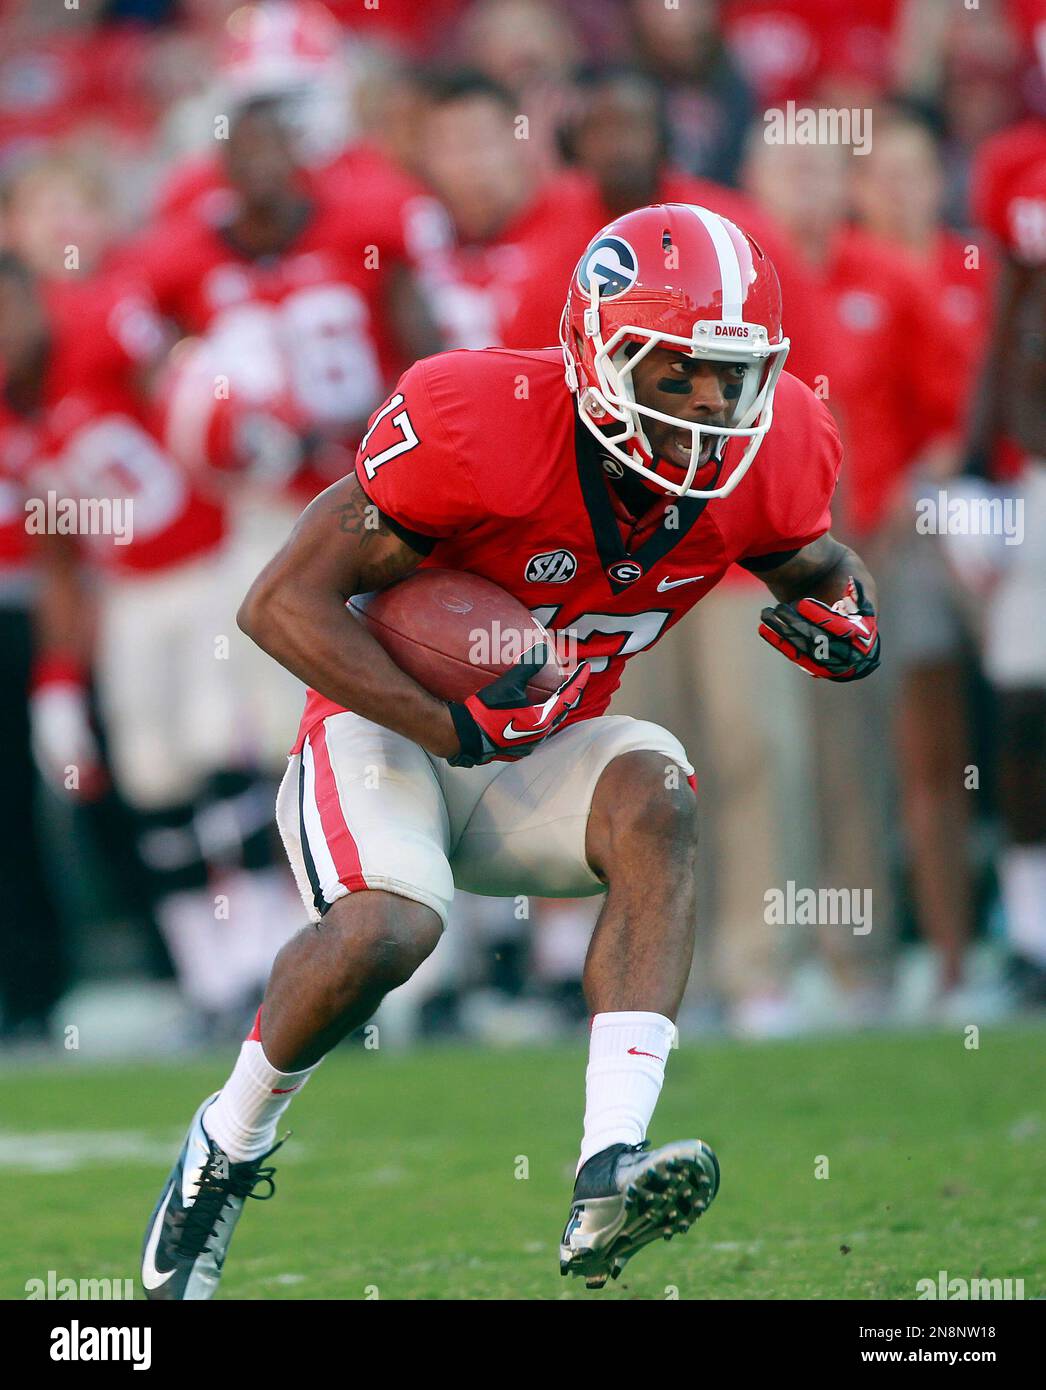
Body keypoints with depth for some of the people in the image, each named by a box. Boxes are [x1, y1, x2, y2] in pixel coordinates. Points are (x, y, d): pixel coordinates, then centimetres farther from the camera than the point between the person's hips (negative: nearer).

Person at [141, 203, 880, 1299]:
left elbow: (813, 564, 16)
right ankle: (228, 1147, -1)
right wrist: (450, 727, -28)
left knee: (652, 797, -28)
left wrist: (843, 618, -10)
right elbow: (282, 604, -22)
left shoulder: (769, 458, -9)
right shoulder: (478, 424, -27)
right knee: (387, 931, -33)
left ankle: (609, 1177, -39)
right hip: (385, 729, -5)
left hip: (536, 756, 5)